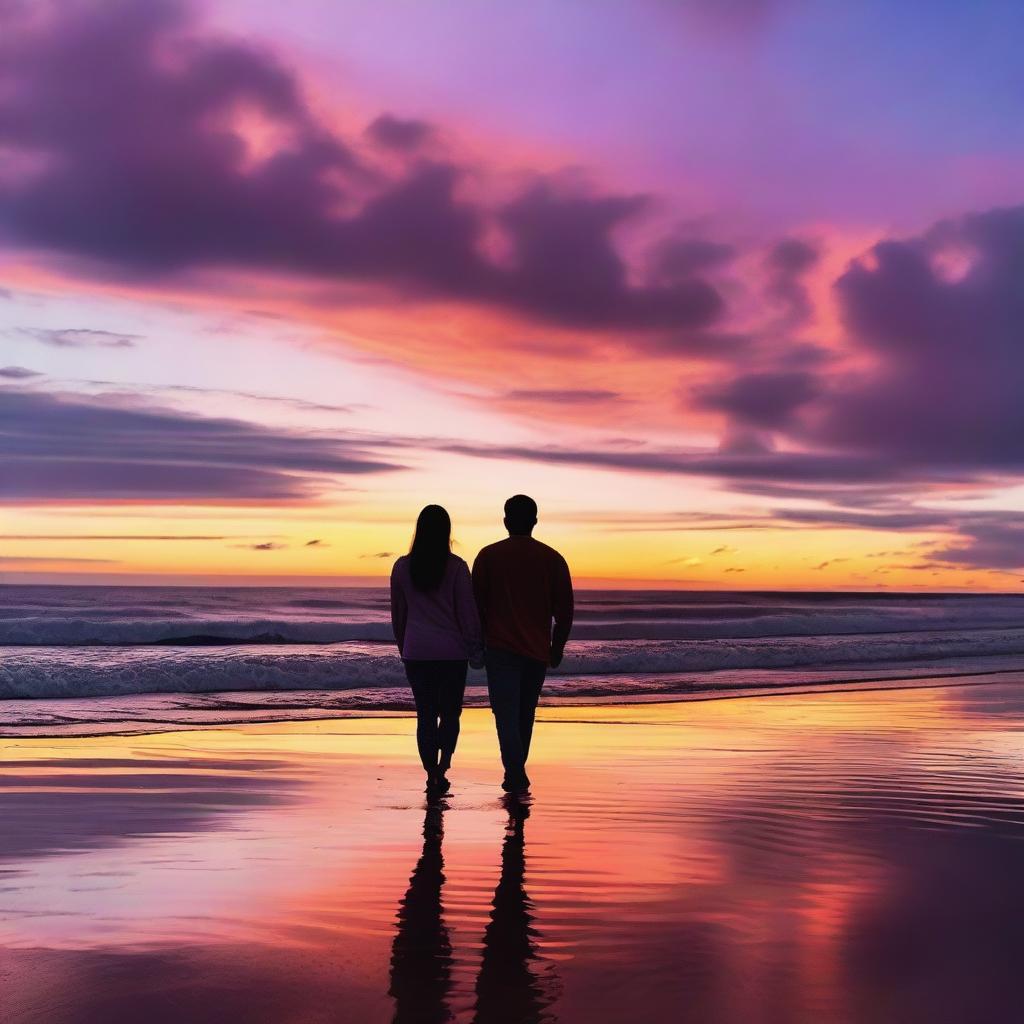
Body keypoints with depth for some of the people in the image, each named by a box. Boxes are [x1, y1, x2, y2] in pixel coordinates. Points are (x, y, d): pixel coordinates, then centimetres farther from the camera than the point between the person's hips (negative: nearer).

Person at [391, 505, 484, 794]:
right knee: (450, 711, 10)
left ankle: (432, 775, 5)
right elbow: (467, 611, -5)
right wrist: (476, 648, 4)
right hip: (452, 650, -2)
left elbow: (398, 612, 10)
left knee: (425, 714, 8)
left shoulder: (402, 566, 2)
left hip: (415, 651, 2)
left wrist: (402, 646, 22)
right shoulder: (456, 566, -7)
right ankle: (442, 767, -6)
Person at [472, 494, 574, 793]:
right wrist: (557, 646, 13)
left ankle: (516, 774, -18)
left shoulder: (488, 556, -2)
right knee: (525, 714, 16)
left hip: (500, 648, -2)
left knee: (506, 714, -4)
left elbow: (476, 604, 0)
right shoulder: (552, 559, 1)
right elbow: (564, 609, 1)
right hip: (538, 650, 3)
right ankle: (516, 775, 25)